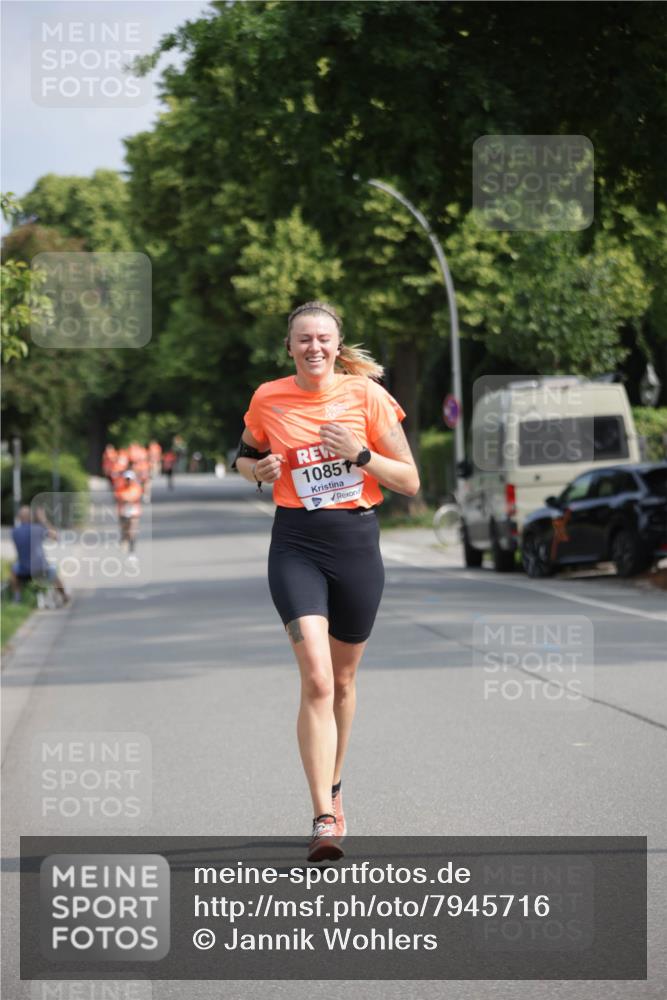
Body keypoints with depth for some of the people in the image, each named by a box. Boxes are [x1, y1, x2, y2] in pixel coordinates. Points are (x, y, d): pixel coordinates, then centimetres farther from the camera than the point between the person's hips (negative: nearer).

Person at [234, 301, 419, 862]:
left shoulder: (367, 395, -3)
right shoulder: (267, 400, 1)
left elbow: (410, 482, -2)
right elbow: (246, 458, 20)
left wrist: (359, 454, -17)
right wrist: (258, 470, -3)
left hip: (357, 543, 1)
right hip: (296, 546, -1)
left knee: (343, 679, 13)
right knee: (316, 679, -16)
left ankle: (333, 785, 38)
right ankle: (324, 819, -18)